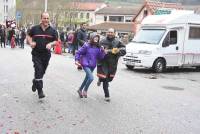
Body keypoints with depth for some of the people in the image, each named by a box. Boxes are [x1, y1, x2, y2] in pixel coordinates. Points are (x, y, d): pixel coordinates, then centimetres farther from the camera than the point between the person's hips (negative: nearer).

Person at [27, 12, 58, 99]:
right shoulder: (35, 28, -2)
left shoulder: (52, 31, 0)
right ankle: (40, 91, -4)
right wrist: (31, 43, -6)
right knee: (39, 71, -11)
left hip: (46, 54, 3)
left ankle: (35, 82, 46)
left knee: (42, 72, 16)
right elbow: (29, 36, 14)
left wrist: (51, 44, -15)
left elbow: (56, 41, 6)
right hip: (36, 54, -2)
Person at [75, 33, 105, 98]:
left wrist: (102, 51, -13)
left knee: (87, 78, 18)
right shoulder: (87, 45, -12)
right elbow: (78, 52, -7)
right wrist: (77, 60, -13)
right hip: (86, 65, -6)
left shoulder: (98, 48, 2)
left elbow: (100, 57, 1)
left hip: (92, 65, 6)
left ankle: (80, 90, 39)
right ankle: (85, 90, 4)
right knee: (91, 78, -19)